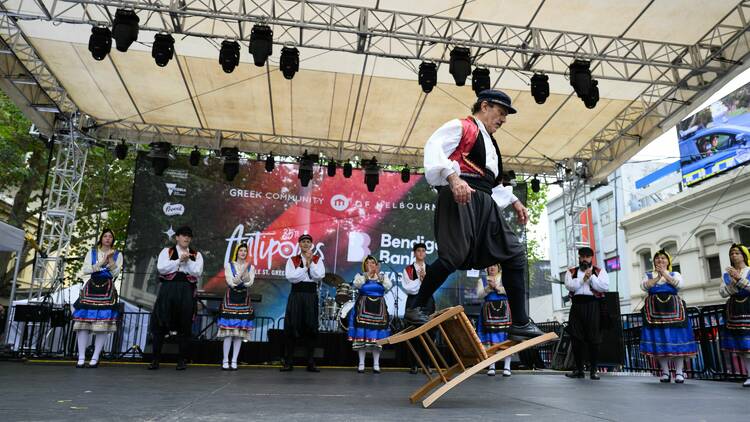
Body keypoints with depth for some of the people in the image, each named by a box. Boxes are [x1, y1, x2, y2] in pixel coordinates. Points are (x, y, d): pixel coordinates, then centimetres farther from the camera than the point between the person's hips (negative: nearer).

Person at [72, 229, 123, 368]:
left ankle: (95, 358, -2)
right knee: (83, 323, -7)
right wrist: (101, 263, -8)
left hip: (107, 291, -1)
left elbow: (116, 273, -1)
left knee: (103, 325, -7)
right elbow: (84, 270, 0)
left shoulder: (117, 254, 10)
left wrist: (110, 260, -13)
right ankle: (81, 358, -3)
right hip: (91, 290, 1)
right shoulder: (92, 253, 12)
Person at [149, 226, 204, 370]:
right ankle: (156, 359, 10)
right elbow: (161, 268, -7)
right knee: (160, 324, -1)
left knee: (184, 325, 3)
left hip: (186, 292, 1)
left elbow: (197, 272, -2)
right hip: (168, 289, -1)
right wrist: (179, 260, -10)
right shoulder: (166, 251, 10)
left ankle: (182, 360, 12)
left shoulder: (196, 255, 12)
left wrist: (188, 261, -9)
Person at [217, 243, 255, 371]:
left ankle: (234, 361, 6)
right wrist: (242, 272, -19)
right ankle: (225, 360, 1)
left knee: (240, 332, 1)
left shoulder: (250, 267, 7)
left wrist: (246, 271, -20)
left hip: (244, 300, 2)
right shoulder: (229, 265, 3)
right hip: (231, 299, -2)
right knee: (229, 331, -7)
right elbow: (231, 282, -8)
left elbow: (249, 283, -6)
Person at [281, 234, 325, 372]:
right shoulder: (292, 260, 7)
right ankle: (289, 362, 10)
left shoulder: (317, 259, 8)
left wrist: (310, 262, -12)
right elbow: (290, 277, -9)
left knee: (310, 328, 3)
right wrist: (306, 266, -9)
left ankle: (310, 362, 11)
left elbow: (319, 275, -7)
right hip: (296, 295, 0)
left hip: (311, 295, 0)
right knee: (292, 327, 0)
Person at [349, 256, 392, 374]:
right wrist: (368, 274, -14)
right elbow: (357, 285, -15)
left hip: (378, 309, 1)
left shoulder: (383, 276, 12)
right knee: (362, 336, -5)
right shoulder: (360, 275, 7)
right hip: (363, 309, -1)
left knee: (376, 337, -1)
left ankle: (376, 364, 4)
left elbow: (388, 286, -7)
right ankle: (361, 364, 1)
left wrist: (378, 275, -11)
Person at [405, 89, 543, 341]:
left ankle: (520, 324, 8)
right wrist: (453, 178, -29)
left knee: (515, 254, 4)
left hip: (485, 203, 9)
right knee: (454, 256, -21)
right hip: (461, 198, -9)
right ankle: (416, 309, -5)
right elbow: (434, 148, -14)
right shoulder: (461, 127, 4)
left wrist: (514, 202, 27)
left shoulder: (489, 143, 31)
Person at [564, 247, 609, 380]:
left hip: (593, 306, -1)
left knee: (594, 339, -3)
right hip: (577, 305, 1)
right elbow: (570, 286, -4)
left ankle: (593, 370, 8)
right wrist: (584, 278, -7)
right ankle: (579, 370, 11)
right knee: (577, 339, 1)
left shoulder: (599, 271, 13)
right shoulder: (571, 272, 15)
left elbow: (605, 287, -4)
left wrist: (591, 277, -7)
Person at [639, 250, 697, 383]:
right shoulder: (648, 275, 15)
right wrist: (657, 278, -11)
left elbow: (679, 284, -8)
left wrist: (665, 274, -15)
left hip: (672, 309, 0)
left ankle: (679, 372, -1)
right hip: (655, 310, 1)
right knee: (659, 340, -2)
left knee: (676, 339, -6)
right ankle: (665, 372, 4)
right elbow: (644, 286, -5)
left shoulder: (675, 274, 14)